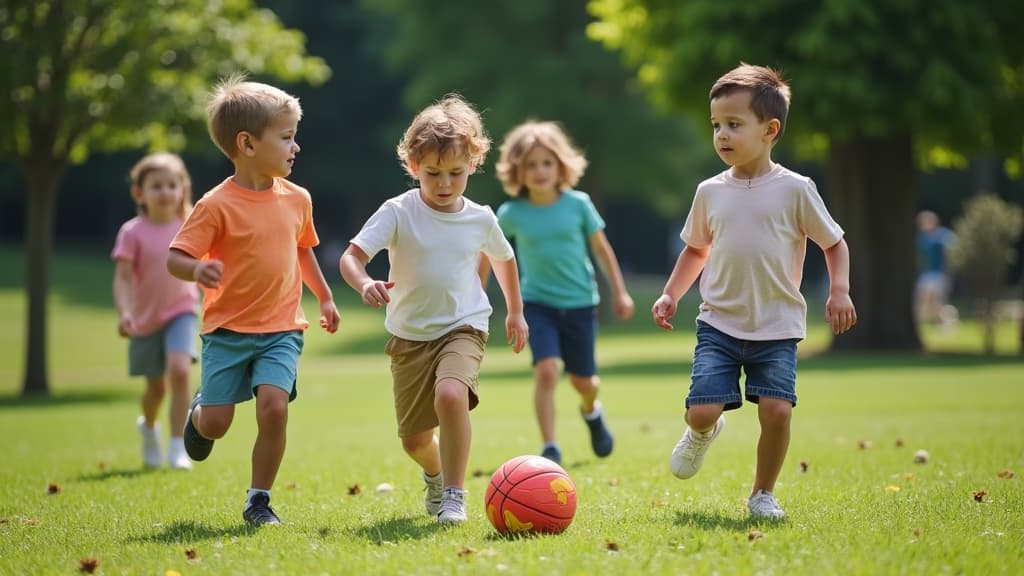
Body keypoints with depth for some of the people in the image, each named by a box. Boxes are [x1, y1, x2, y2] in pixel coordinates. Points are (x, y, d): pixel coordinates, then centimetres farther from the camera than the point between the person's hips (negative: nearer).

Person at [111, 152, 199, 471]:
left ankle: (178, 447, -19)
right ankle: (148, 427, 47)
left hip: (180, 312, 1)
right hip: (145, 319, -1)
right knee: (156, 387, 12)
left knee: (180, 371, -23)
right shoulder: (133, 233, -13)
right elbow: (122, 277, -17)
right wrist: (123, 312, -30)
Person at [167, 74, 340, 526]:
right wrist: (196, 270, -35)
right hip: (227, 330, -3)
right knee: (216, 423, -4)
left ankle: (259, 501, 0)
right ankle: (198, 411, 37)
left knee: (274, 408, -17)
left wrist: (324, 297, 28)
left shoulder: (297, 199, 4)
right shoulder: (217, 205, -13)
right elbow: (175, 257, -14)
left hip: (282, 329, 3)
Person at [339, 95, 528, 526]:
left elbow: (503, 258, 20)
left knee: (451, 395, -33)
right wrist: (364, 284, -41)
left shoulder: (480, 219, -1)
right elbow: (351, 256, -19)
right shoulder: (398, 213, -10)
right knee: (414, 440, 8)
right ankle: (435, 475, 46)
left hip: (463, 329, -1)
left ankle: (453, 493, -19)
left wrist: (515, 312, 27)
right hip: (409, 336, 1)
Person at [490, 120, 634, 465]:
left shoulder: (578, 204, -7)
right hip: (537, 304, -1)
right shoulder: (510, 214, -8)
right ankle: (550, 449, -14)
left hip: (580, 303, 1)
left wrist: (620, 293, 5)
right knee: (546, 371, -21)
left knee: (582, 380, 10)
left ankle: (591, 412, 47)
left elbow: (601, 248, 4)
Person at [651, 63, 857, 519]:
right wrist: (670, 294, 10)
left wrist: (839, 291, -10)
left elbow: (834, 243, 5)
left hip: (777, 328, -2)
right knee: (701, 409, -13)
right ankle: (703, 432, 27)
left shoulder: (794, 190, -3)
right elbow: (696, 249, 21)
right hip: (719, 323, 2)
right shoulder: (710, 192, 6)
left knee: (777, 409, -17)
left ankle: (763, 494, 7)